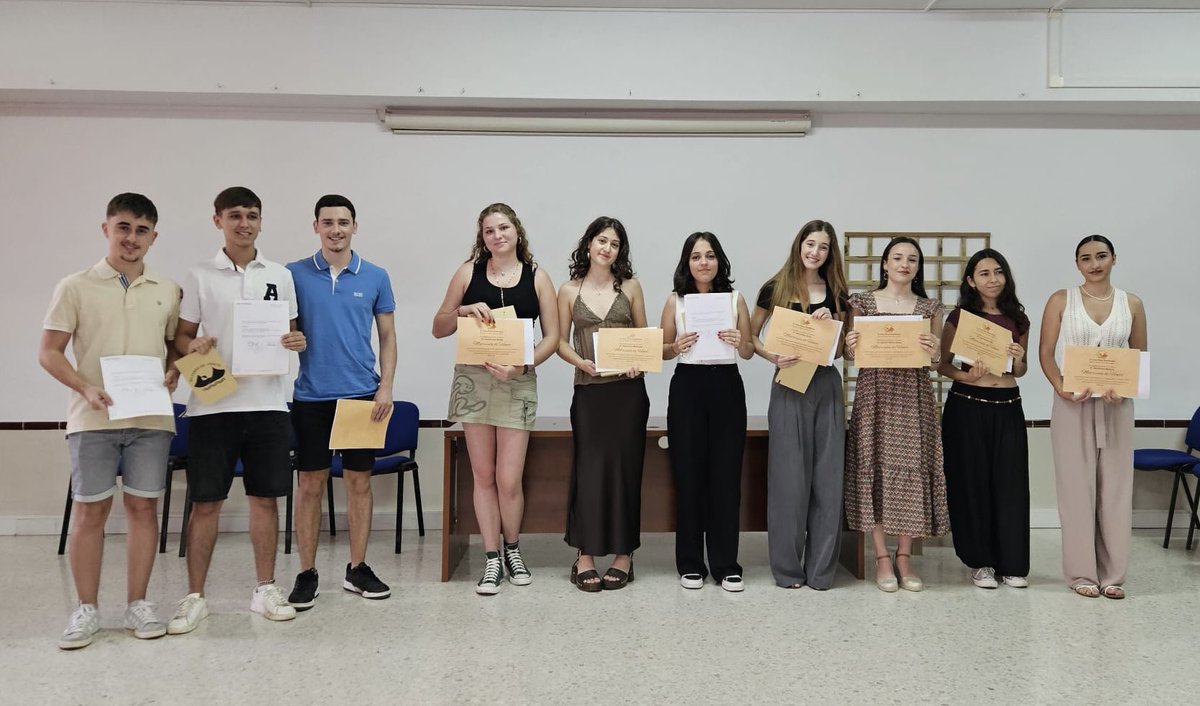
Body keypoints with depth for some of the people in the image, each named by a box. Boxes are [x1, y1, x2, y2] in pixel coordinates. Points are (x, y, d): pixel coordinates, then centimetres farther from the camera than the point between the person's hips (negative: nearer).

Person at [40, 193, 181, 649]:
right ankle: (86, 610, 16)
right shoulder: (75, 287, 1)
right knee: (90, 510, 4)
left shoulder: (167, 291, 8)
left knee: (143, 507, 6)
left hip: (151, 418, 2)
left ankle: (137, 603, 17)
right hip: (93, 419, -2)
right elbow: (49, 352, 0)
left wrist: (172, 374, -5)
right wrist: (87, 390, -14)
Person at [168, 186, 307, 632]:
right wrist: (193, 346, -17)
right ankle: (195, 597, 16)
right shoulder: (199, 277, 3)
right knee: (206, 501, 3)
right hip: (214, 404, -2)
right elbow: (181, 337, 5)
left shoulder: (280, 276, 9)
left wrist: (298, 342, -8)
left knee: (265, 497, 8)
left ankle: (265, 589, 20)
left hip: (268, 402, 2)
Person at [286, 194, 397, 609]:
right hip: (311, 395, -1)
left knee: (359, 482, 7)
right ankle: (307, 573, 16)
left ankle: (357, 569, 19)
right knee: (310, 485, 5)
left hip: (362, 394, 1)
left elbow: (387, 336, 7)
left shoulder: (375, 277, 4)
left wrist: (386, 386, -3)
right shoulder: (295, 275, 2)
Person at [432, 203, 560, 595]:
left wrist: (521, 366, -14)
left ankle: (512, 550, 23)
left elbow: (552, 336, 1)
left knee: (509, 479, -3)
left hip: (518, 382, -1)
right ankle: (492, 560, 19)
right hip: (473, 380, 1)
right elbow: (438, 329, 8)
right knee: (483, 476, 6)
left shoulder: (537, 277, 5)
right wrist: (463, 311, -12)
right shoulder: (468, 272, 6)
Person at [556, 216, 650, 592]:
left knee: (625, 467, 2)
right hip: (588, 390, 0)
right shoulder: (569, 290, 7)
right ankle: (584, 556, 6)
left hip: (628, 389, 0)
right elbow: (560, 341, 7)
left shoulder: (630, 287, 8)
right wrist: (581, 362, -11)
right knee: (589, 467, -3)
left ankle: (623, 555, 12)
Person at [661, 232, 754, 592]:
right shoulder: (675, 300, 6)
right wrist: (677, 347, -13)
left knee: (726, 475, 1)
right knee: (688, 475, 2)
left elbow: (750, 351, 10)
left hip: (727, 387, 1)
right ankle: (690, 563, 14)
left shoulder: (735, 298, 7)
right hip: (687, 387, 0)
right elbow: (662, 349, 7)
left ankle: (726, 564, 12)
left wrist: (740, 342, -11)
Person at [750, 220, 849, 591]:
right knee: (789, 476, -1)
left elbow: (837, 350, 11)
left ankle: (821, 568, 13)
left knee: (827, 476, 3)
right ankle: (787, 567, 11)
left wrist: (828, 323, -7)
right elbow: (750, 336, 7)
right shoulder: (775, 289, 2)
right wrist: (773, 357, -11)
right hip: (788, 387, -3)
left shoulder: (835, 293, 10)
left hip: (826, 386, 3)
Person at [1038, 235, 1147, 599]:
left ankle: (1112, 574, 16)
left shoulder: (1132, 304, 6)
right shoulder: (1061, 300, 1)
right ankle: (1082, 572, 12)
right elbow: (1045, 353, -2)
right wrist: (1062, 388, -17)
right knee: (1077, 486, 1)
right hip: (1073, 404, -2)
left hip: (1116, 405, 2)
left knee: (1115, 486, 5)